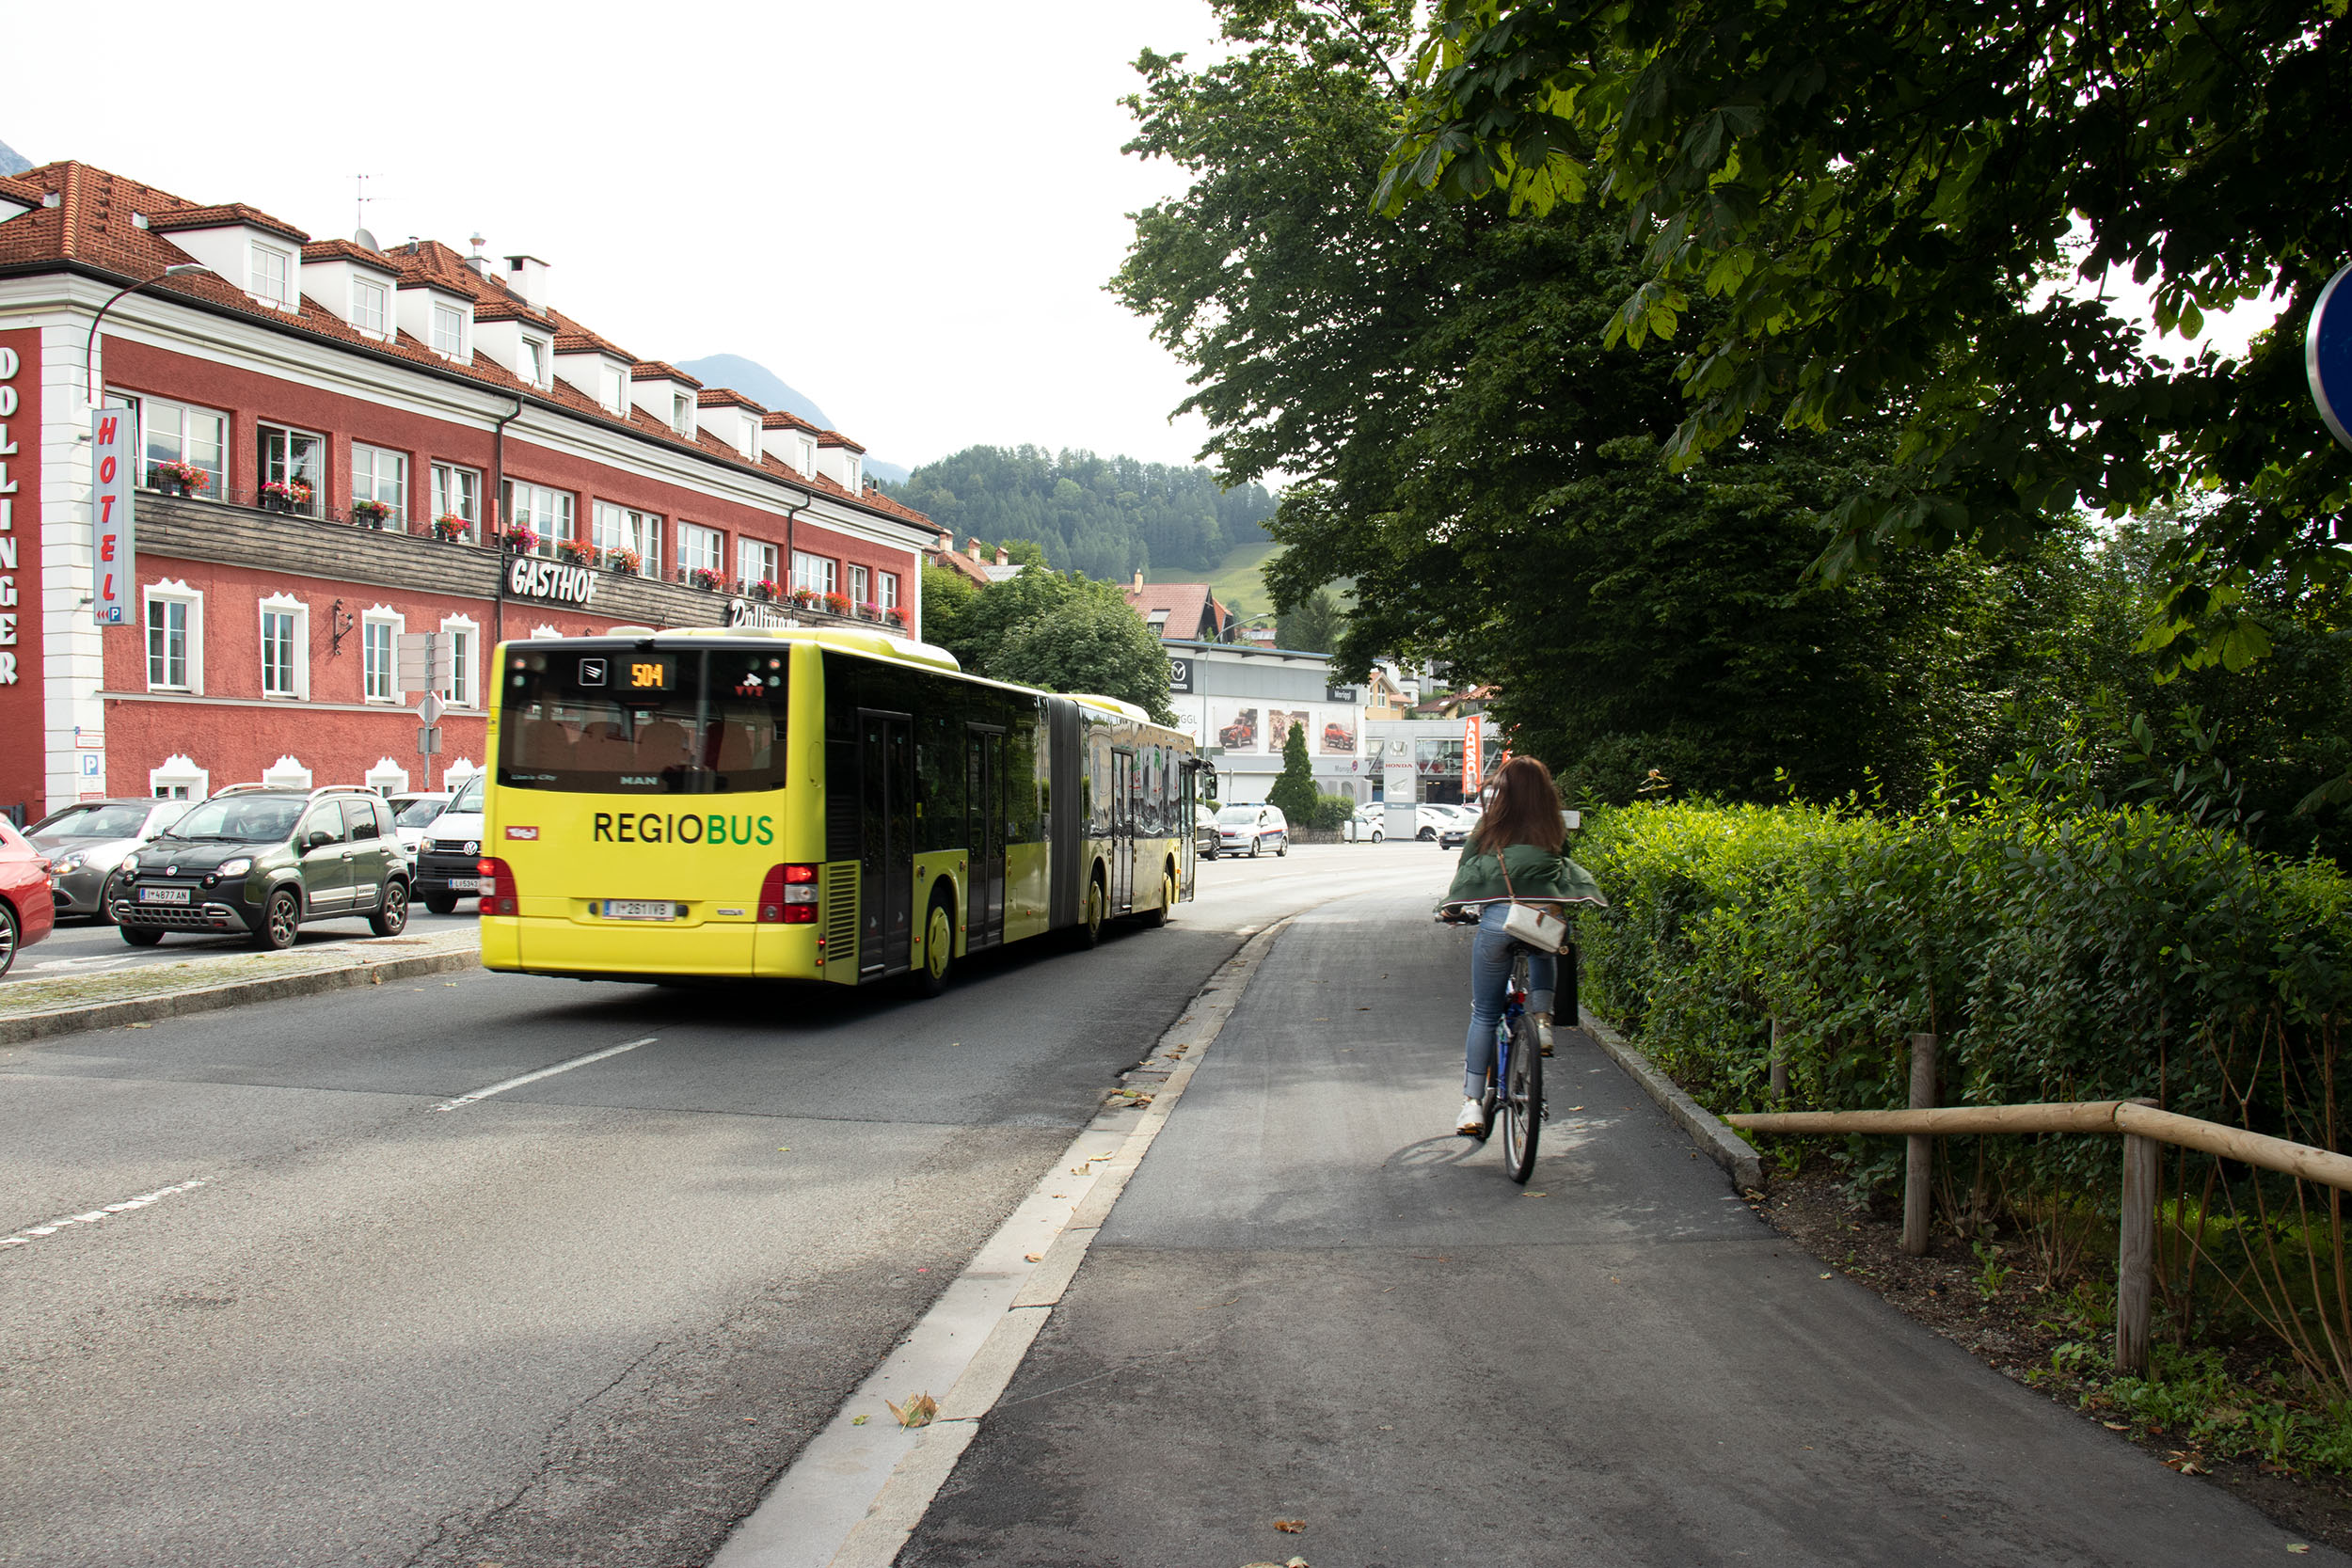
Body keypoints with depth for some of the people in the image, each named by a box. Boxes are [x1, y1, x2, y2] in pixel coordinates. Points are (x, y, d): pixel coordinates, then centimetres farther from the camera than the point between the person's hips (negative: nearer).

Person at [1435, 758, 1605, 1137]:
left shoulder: (1488, 831, 12)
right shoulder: (1553, 833, 12)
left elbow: (1465, 875, 18)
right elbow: (1566, 871, 17)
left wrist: (1451, 910, 32)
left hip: (1496, 921, -1)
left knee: (1484, 1015, 9)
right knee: (1542, 952, 39)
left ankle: (1473, 1103, 6)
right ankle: (1542, 1017, 16)